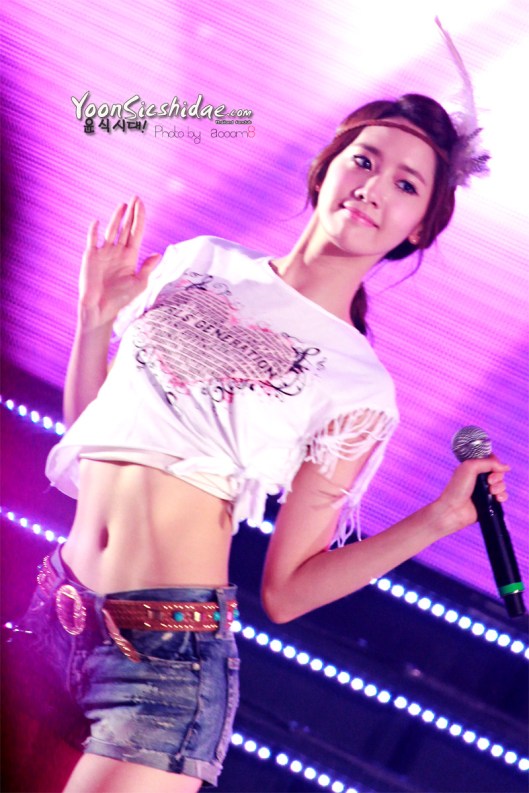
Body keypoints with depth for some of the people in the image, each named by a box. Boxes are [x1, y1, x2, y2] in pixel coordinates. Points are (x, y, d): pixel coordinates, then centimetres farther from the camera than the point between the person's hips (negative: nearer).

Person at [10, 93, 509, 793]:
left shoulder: (360, 388, -1)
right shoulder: (199, 263, 9)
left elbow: (284, 592, -1)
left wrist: (438, 519, -6)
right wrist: (95, 320, 1)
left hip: (170, 654, -4)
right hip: (56, 612, 4)